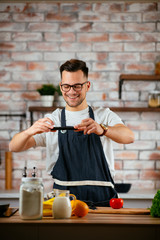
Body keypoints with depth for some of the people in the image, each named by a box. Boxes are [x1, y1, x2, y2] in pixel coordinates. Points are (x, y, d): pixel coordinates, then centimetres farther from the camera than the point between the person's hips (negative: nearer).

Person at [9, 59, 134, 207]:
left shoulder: (105, 116, 12)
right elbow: (14, 147, 4)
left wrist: (101, 129, -29)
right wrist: (29, 131, -19)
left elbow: (129, 137, -8)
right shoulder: (50, 121, 14)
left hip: (102, 200, 0)